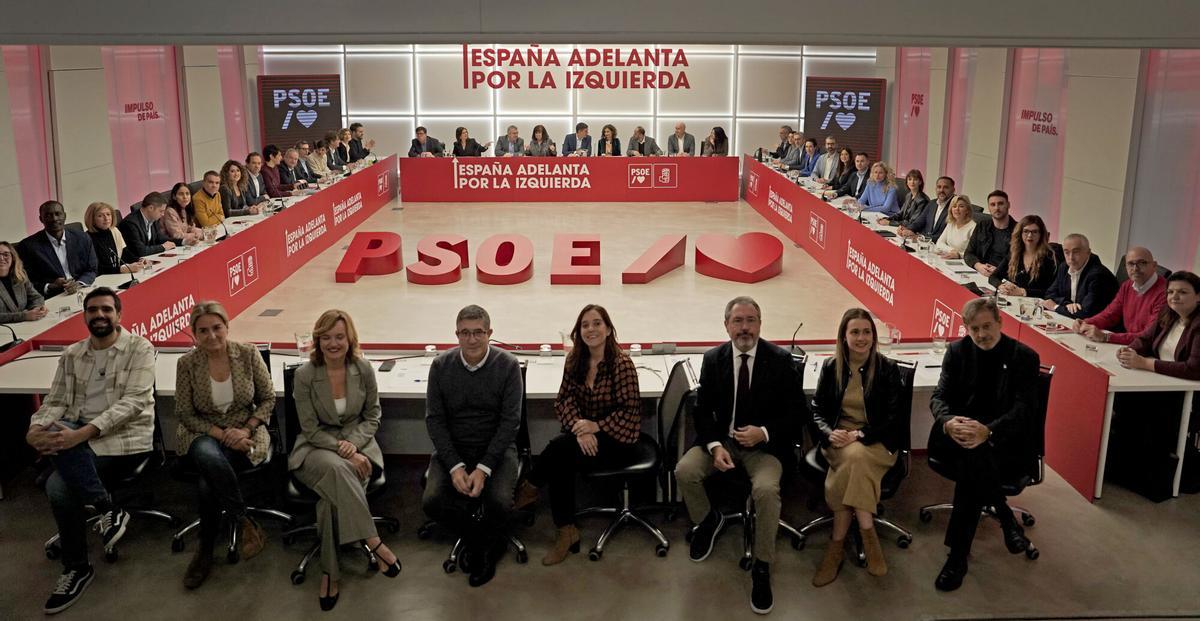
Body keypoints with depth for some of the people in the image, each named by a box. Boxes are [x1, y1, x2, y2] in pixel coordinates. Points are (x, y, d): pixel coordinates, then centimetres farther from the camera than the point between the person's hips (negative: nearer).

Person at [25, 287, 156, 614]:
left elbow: (132, 402, -15)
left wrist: (83, 432, -26)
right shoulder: (72, 355, 14)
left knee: (59, 484, -26)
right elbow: (55, 402, 10)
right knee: (50, 434, -30)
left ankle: (77, 568, -3)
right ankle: (107, 508, -20)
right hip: (78, 435, 5)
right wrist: (36, 429, -15)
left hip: (124, 438, -5)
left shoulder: (140, 348, -4)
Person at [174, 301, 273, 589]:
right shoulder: (187, 363, -5)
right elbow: (185, 414, -2)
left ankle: (206, 550, -6)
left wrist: (246, 429, -13)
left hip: (245, 433, -1)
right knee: (208, 456, -38)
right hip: (203, 435, 1)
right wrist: (222, 434, -15)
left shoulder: (248, 354, -5)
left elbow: (268, 399, 2)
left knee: (207, 483, -30)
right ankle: (246, 525, -22)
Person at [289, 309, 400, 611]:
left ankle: (330, 573, -21)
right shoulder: (305, 374, -11)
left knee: (333, 492, -31)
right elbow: (311, 429, -8)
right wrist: (342, 450, -21)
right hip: (316, 447, -1)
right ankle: (374, 544, -34)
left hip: (357, 442, 1)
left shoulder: (363, 368, -6)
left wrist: (353, 443, -14)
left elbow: (373, 416, 5)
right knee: (335, 468, -38)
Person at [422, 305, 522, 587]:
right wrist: (455, 466, -15)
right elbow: (434, 419, -2)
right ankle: (478, 535, 7)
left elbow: (510, 421, -10)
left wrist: (483, 468, -19)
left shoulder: (508, 365, -9)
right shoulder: (441, 366, -3)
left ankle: (486, 547, 8)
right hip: (452, 448, 2)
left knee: (499, 502, -27)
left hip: (496, 447, -2)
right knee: (432, 501, -23)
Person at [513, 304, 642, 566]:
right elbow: (565, 399, 0)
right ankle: (566, 532, -18)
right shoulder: (574, 360, 3)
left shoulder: (621, 363, -13)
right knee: (560, 465, -28)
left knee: (560, 448, -29)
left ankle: (530, 489, -7)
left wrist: (596, 426, -23)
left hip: (616, 438, -5)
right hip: (583, 431, 5)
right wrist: (579, 428, -19)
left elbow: (631, 410, -13)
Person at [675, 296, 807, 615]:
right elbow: (702, 410, 2)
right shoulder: (713, 359, 0)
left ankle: (762, 567, -10)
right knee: (685, 471, -22)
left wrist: (764, 432, -22)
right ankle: (707, 520, 12)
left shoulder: (780, 360, -8)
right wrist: (715, 446, -16)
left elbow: (799, 413, -5)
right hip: (722, 439, 3)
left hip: (765, 445, -3)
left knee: (766, 489, -31)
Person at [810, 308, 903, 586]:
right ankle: (867, 536, -24)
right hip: (838, 440, 2)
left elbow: (894, 418, -5)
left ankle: (838, 545, -28)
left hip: (876, 441, -1)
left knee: (855, 457, -35)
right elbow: (817, 410, 7)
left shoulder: (887, 369, 0)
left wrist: (859, 435, -20)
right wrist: (830, 433, -16)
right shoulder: (831, 367, 7)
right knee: (855, 464, -33)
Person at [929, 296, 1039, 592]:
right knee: (974, 454, -35)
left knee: (972, 460, -35)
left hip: (1001, 438, -2)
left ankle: (958, 556, -27)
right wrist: (948, 422, -27)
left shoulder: (1024, 357, -2)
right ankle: (1007, 520, -15)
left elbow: (1024, 409, -13)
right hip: (957, 433, 3)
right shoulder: (957, 351, 8)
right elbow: (939, 397, 0)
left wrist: (988, 431, -33)